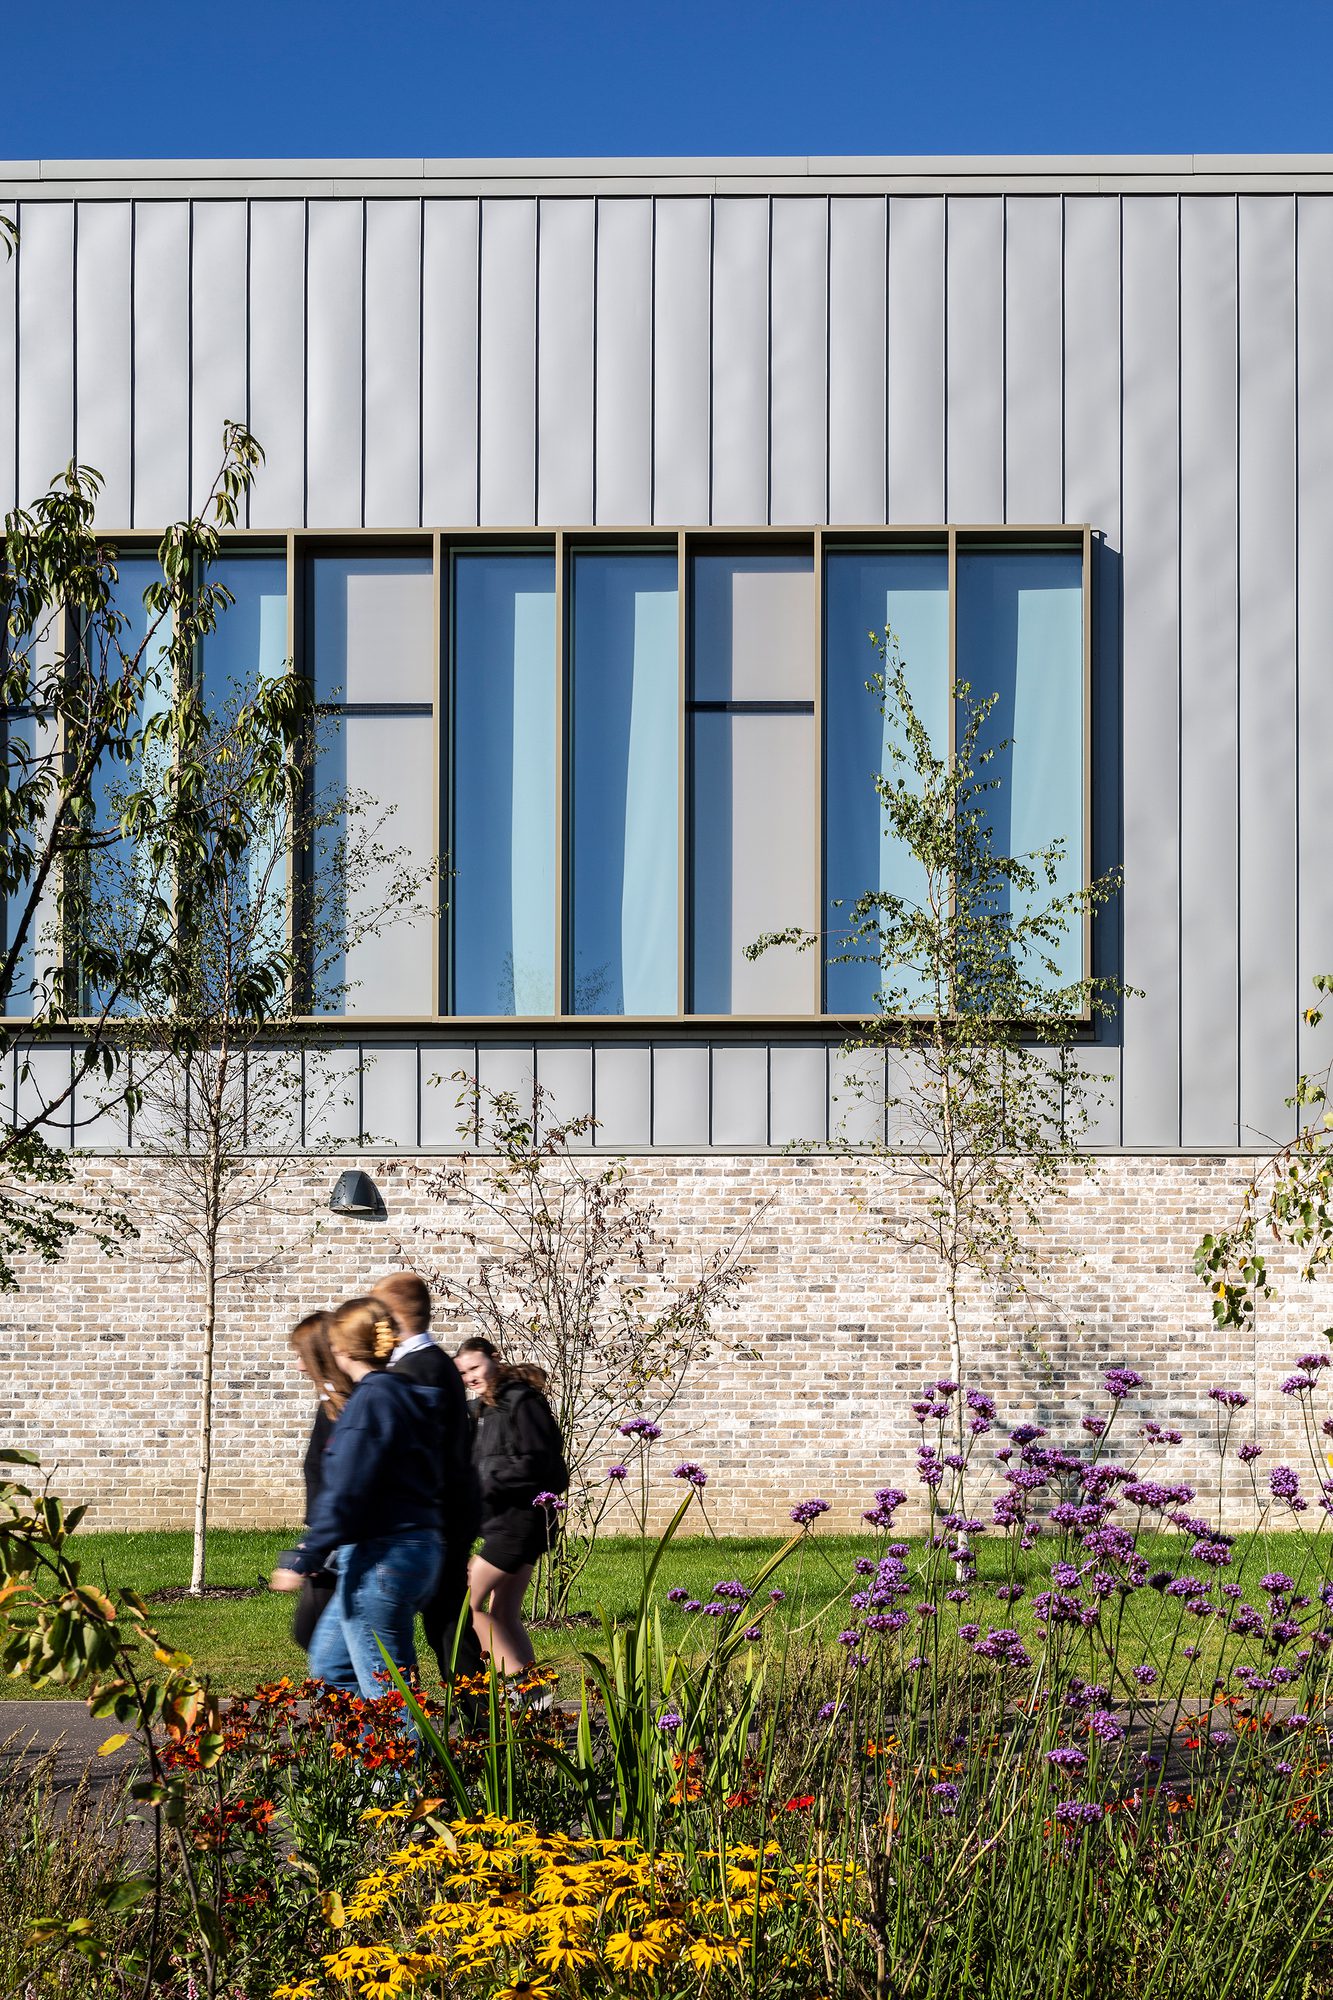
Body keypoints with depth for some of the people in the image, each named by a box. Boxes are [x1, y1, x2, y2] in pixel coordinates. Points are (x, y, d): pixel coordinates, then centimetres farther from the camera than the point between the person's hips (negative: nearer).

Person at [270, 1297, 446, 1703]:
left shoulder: (371, 1400, -15)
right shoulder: (406, 1396, 13)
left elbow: (345, 1492, -22)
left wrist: (303, 1559, -21)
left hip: (381, 1558, -10)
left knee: (386, 1690, -4)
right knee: (330, 1663, 19)